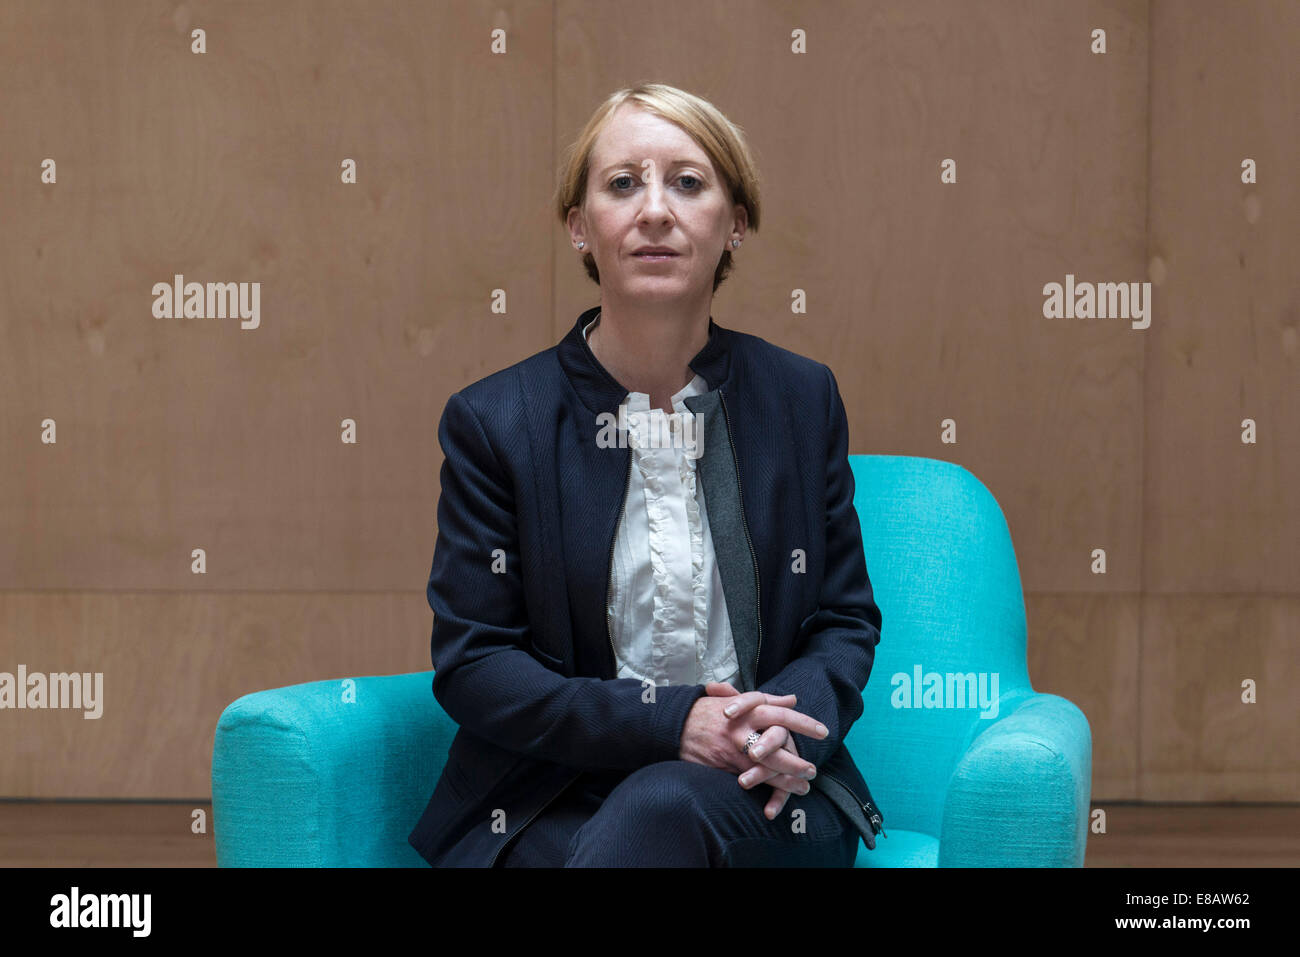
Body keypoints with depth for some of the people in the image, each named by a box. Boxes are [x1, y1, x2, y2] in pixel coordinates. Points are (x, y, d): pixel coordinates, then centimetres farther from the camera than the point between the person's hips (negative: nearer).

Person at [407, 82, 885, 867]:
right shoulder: (494, 421, 1)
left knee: (666, 808, -35)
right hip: (554, 801, -1)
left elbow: (846, 623, 13)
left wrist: (792, 728, -11)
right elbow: (471, 663, -2)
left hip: (762, 800, 1)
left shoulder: (802, 400, 8)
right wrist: (666, 721, -16)